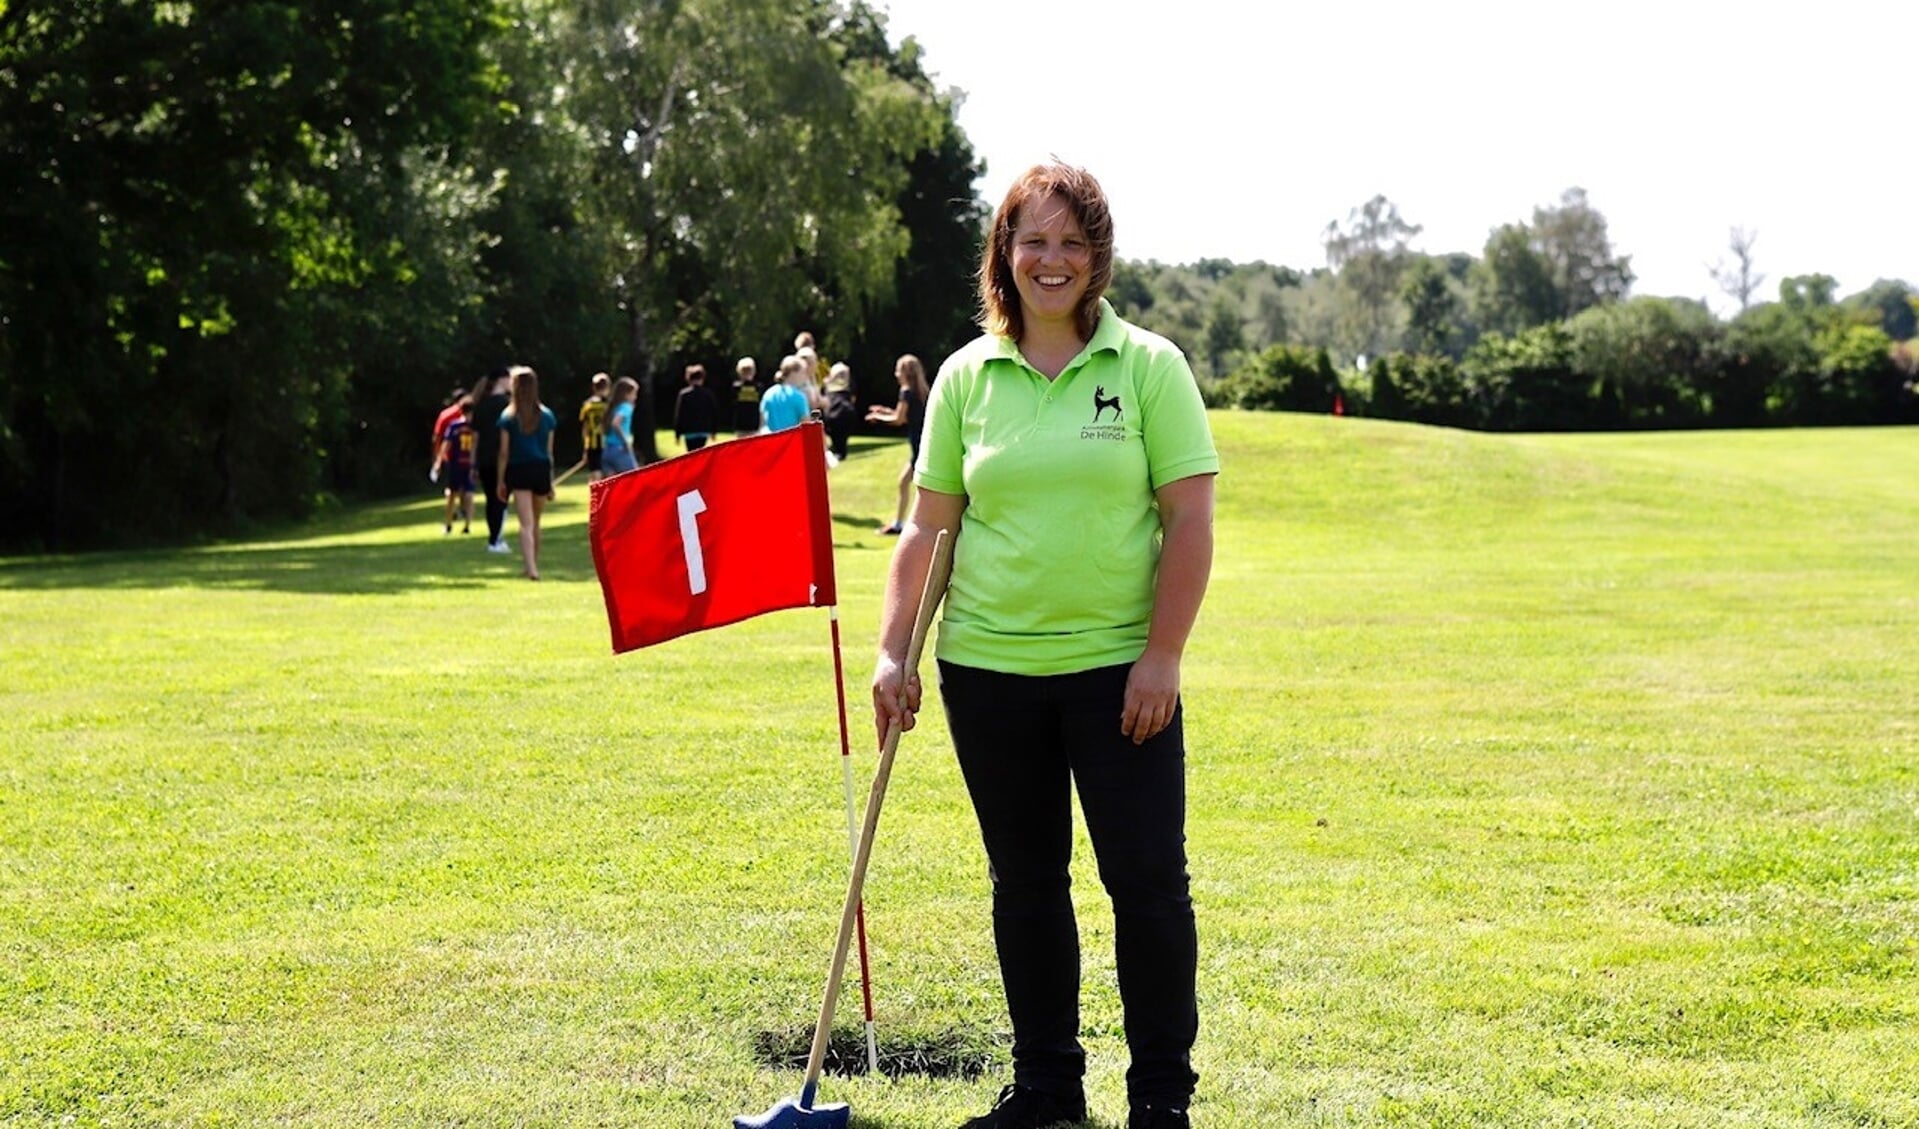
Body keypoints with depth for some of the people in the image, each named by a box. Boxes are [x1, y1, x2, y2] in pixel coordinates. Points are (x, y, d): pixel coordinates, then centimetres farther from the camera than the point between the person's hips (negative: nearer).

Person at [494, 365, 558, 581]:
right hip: (541, 470, 2)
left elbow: (504, 452, -2)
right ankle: (534, 566, 28)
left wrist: (500, 480, 4)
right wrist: (550, 481, 13)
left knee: (526, 524, -8)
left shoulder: (508, 417, -1)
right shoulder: (547, 415, 5)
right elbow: (550, 452, 7)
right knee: (535, 523, 18)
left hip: (519, 472, -2)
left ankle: (531, 569, -23)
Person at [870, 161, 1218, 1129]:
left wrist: (1162, 655, -11)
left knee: (1147, 876, -1)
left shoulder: (1148, 366, -1)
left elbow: (1189, 517, -5)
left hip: (1116, 669, -3)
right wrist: (894, 650, 2)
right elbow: (929, 525, 9)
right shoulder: (966, 377, 6)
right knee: (1024, 880, 11)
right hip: (987, 667, 3)